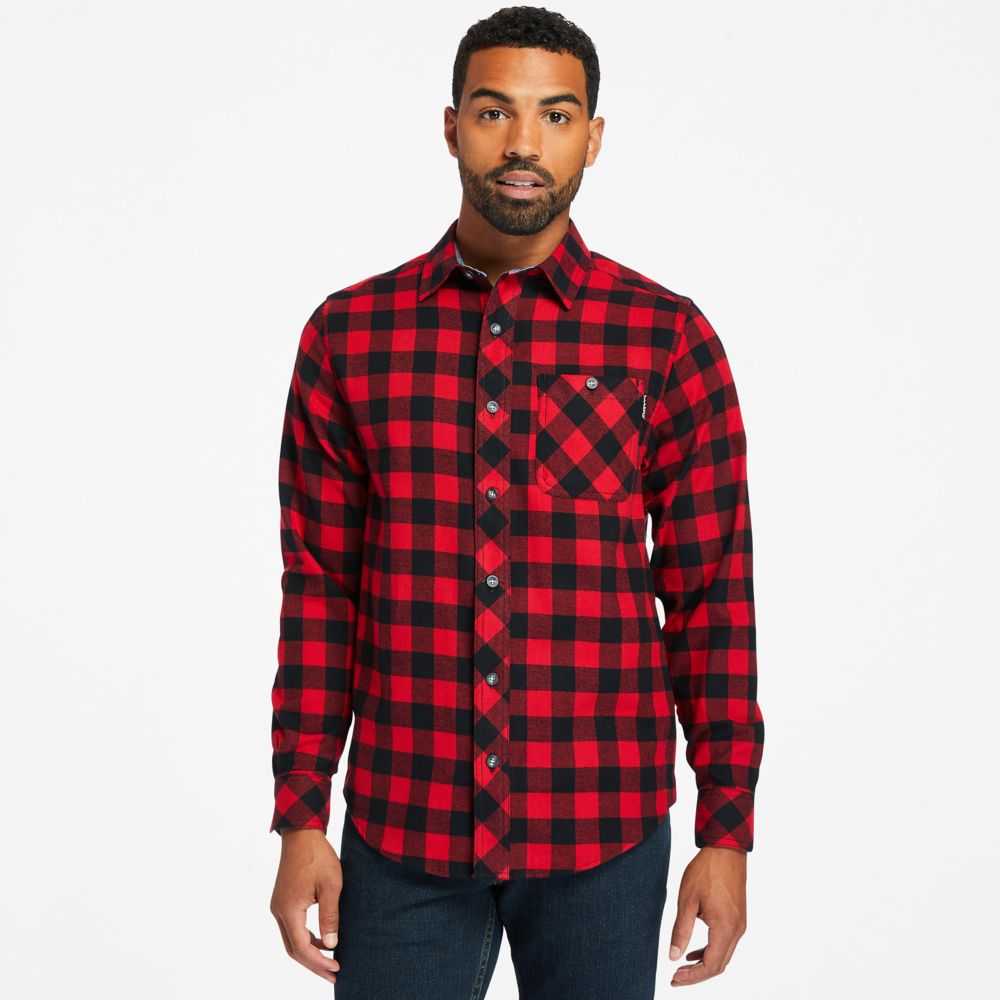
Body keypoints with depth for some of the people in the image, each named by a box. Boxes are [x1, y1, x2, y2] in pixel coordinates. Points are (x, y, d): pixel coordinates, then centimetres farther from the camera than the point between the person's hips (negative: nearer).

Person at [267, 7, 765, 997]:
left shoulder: (669, 340, -2)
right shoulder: (347, 333, 2)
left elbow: (712, 596, 0)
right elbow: (319, 588, 3)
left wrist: (726, 835, -1)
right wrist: (301, 821, 1)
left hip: (602, 834, 0)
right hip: (402, 833, 1)